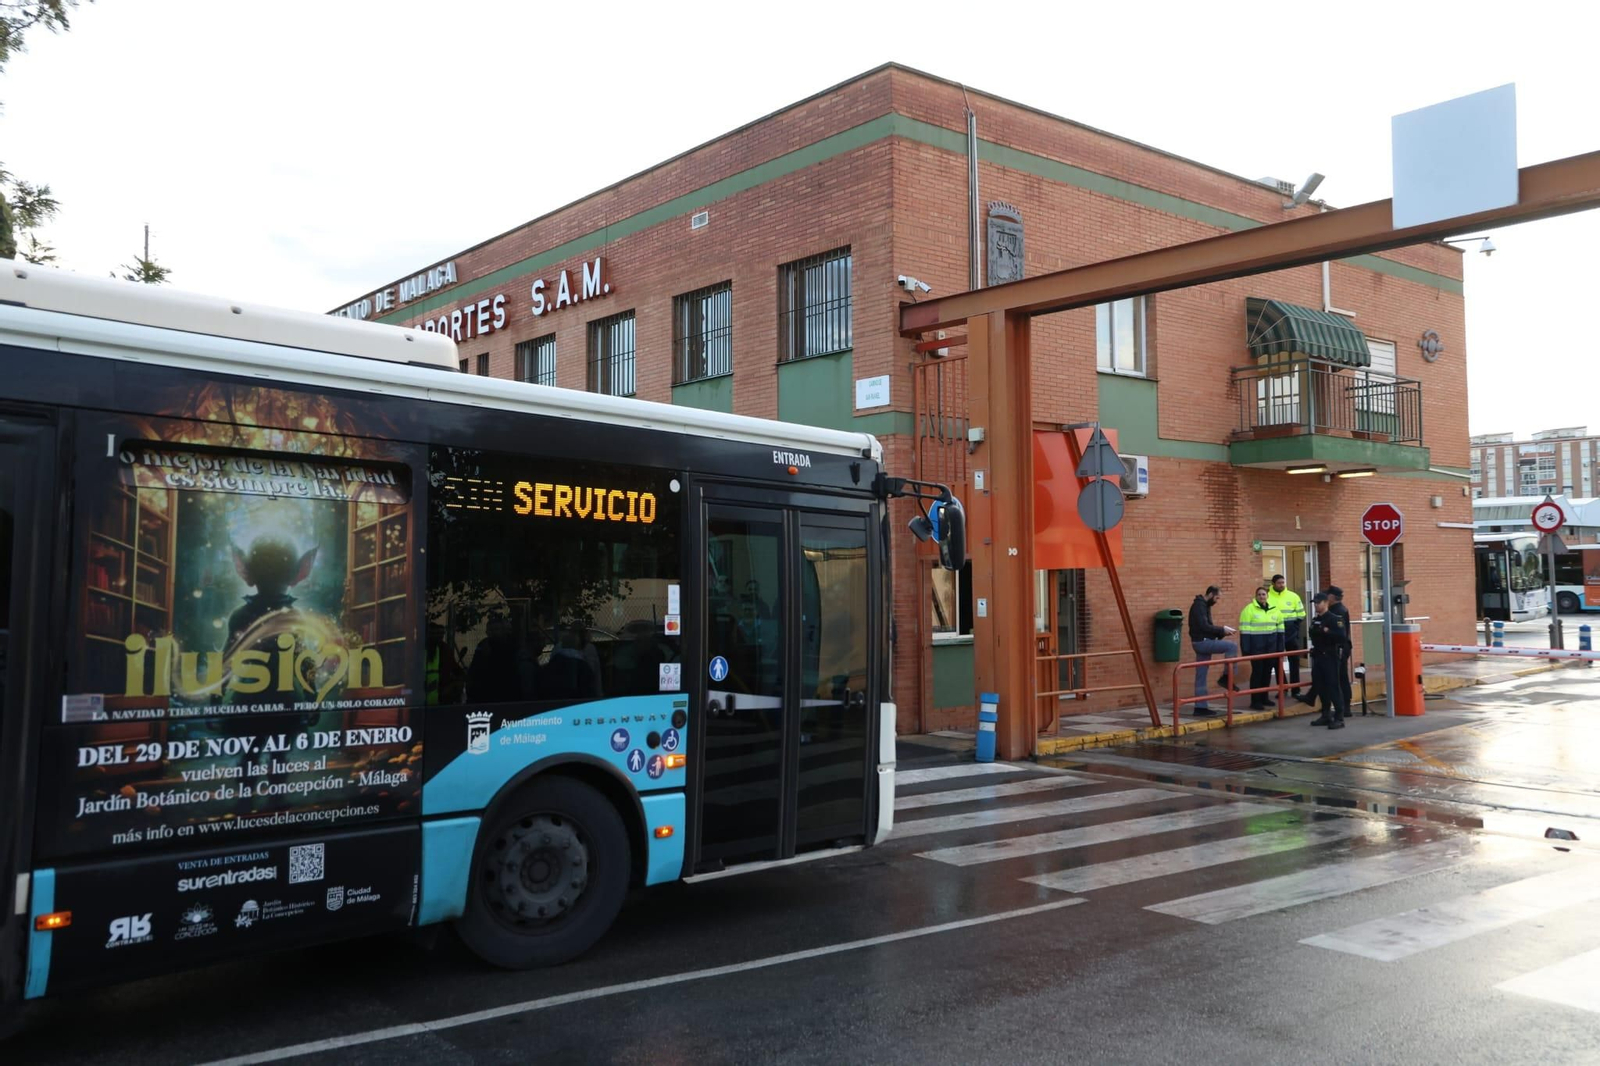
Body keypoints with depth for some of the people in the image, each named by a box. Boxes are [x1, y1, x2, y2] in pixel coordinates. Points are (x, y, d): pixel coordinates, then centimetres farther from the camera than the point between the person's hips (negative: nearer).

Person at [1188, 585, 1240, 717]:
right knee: (1232, 647, -17)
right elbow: (1204, 626, -22)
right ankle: (1226, 677, -11)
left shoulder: (1204, 606, 18)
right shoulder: (1199, 605, -13)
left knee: (1201, 677, 8)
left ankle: (1200, 708, 9)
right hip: (1202, 642, -10)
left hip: (1203, 642, 10)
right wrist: (1222, 630, -14)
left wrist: (1221, 631, 5)